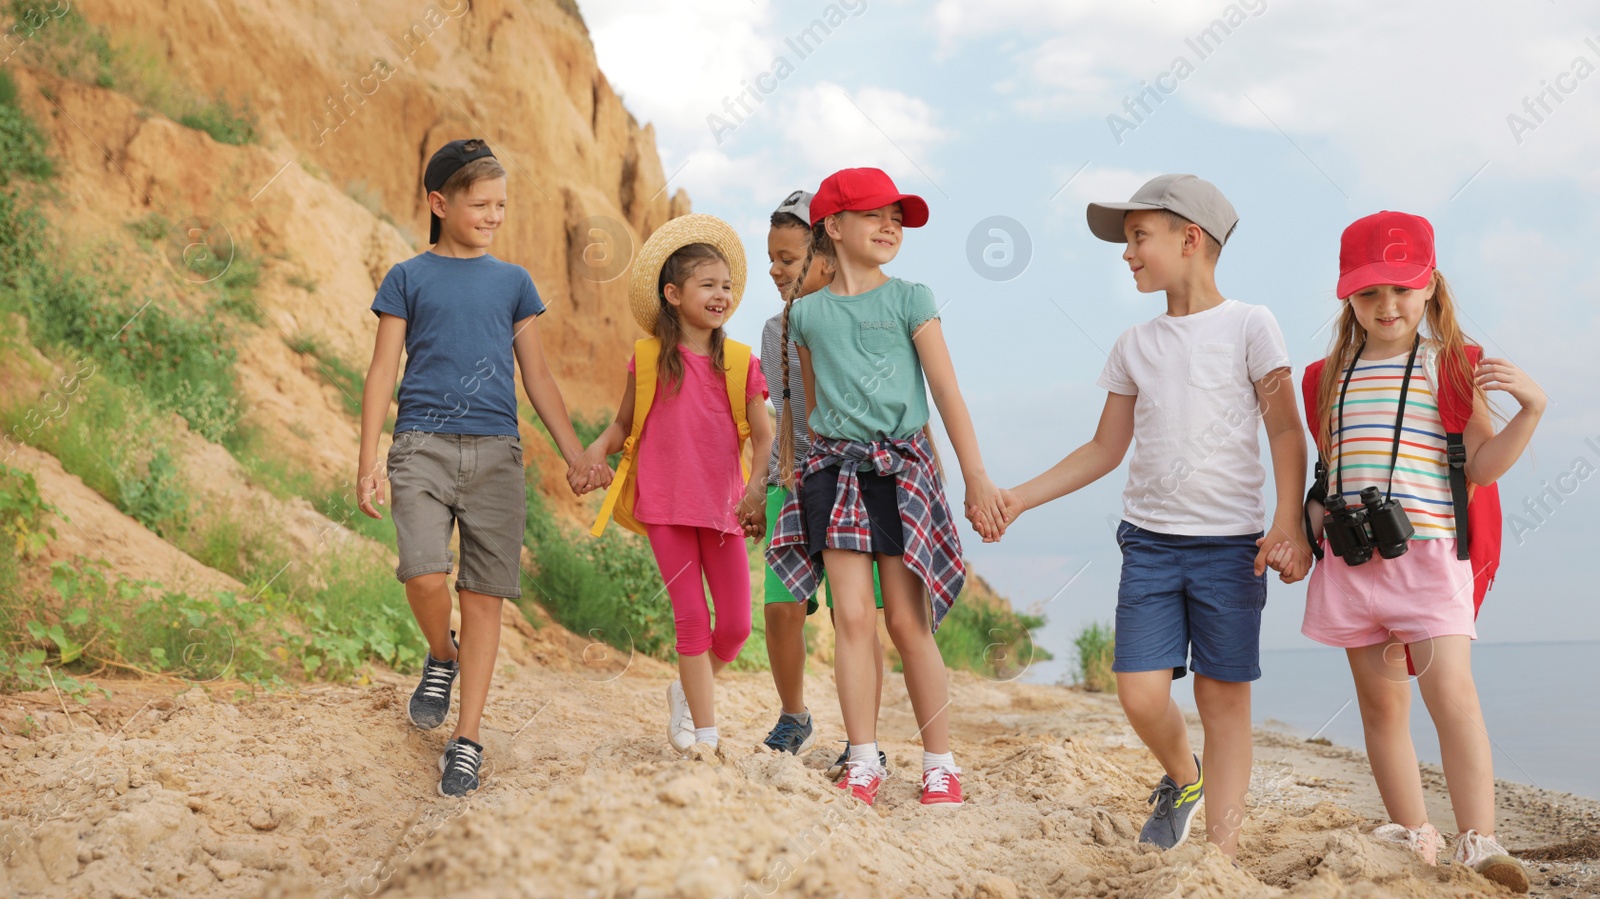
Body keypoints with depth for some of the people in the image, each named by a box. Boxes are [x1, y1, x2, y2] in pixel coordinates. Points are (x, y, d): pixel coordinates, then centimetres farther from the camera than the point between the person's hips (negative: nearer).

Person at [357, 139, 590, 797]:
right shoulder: (408, 278, 8)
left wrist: (576, 457, 11)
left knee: (484, 593, -1)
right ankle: (442, 658, 13)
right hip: (422, 445, -2)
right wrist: (368, 462, -2)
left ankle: (466, 740, 8)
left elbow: (537, 375, 16)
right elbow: (383, 371, 5)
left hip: (496, 451, 2)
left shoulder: (513, 282, 14)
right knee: (425, 574, -21)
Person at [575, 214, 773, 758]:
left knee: (735, 625, 2)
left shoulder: (740, 362, 5)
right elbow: (624, 424, 10)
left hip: (723, 506, 2)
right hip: (665, 503, -2)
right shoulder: (648, 357, 2)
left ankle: (687, 692, 30)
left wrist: (760, 487, -16)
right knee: (692, 617, -2)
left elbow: (764, 436, 1)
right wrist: (596, 450, -11)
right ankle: (705, 734, 6)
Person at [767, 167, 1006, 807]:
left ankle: (939, 764, 9)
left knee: (908, 622, -1)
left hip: (902, 466, -2)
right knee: (853, 616, -4)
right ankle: (864, 761, 5)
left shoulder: (910, 300, 1)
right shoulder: (805, 313, 8)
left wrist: (977, 479, -6)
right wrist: (792, 461, 17)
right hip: (835, 467, 2)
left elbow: (948, 393, -2)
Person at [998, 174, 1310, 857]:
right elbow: (1105, 449, 16)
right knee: (1140, 693, -6)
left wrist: (1289, 522, -18)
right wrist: (1019, 498, 9)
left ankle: (1222, 849, 5)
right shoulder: (1134, 347, 12)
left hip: (1230, 543, -3)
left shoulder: (1248, 326, 0)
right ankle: (1183, 781, 24)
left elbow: (1285, 428, -5)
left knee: (1224, 696, -1)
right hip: (1150, 541, 3)